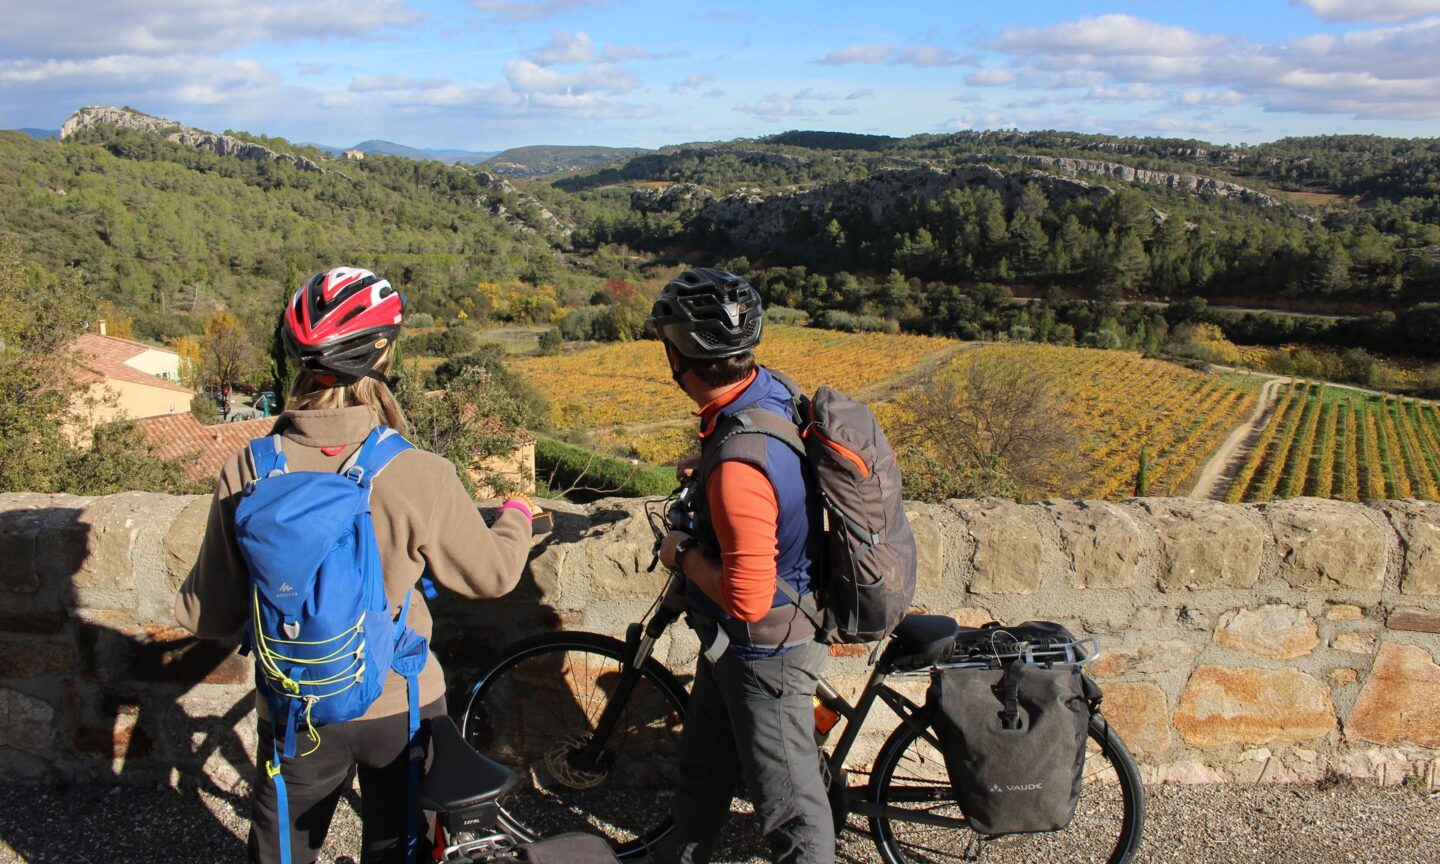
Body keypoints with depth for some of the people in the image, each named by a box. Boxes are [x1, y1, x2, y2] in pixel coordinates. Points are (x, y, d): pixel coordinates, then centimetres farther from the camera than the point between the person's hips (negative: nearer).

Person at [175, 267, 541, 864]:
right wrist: (517, 515, 14)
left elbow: (211, 615, -7)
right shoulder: (420, 476, -23)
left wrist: (190, 610, 17)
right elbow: (492, 573, -7)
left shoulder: (245, 475, -17)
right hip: (400, 707, -1)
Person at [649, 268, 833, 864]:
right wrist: (708, 468, 2)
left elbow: (748, 599, -32)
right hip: (731, 643, 10)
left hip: (765, 648, -10)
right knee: (703, 767, 29)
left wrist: (684, 555, -16)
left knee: (788, 802, 11)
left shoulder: (739, 463, -35)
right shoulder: (771, 390, -7)